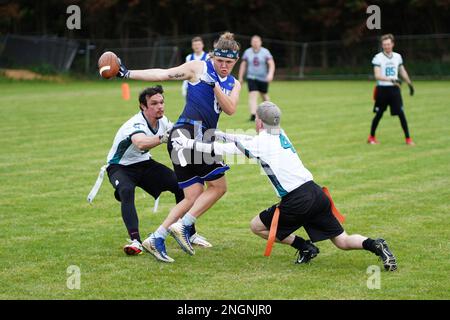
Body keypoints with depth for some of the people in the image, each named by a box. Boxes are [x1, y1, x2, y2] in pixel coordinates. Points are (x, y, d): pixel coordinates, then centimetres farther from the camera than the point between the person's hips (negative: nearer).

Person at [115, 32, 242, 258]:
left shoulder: (234, 84, 19)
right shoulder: (198, 68, 3)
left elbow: (230, 110, 2)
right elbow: (163, 74, 1)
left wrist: (214, 85, -11)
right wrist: (128, 74, -5)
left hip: (202, 137, 7)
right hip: (190, 130, -7)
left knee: (193, 199, 5)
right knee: (218, 186, -12)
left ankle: (156, 238, 6)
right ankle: (183, 225, -12)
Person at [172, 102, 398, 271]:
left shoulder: (262, 142, -2)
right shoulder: (280, 136, 19)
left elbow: (225, 149, 0)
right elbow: (248, 141, 32)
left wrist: (190, 144, 6)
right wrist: (221, 135, 34)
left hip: (296, 202, -7)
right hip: (316, 193, 7)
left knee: (257, 226, 13)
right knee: (342, 241, 12)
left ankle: (305, 247, 3)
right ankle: (374, 245, -15)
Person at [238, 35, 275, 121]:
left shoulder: (265, 52, -8)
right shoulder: (247, 52, 0)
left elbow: (271, 64, -16)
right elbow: (243, 65, 9)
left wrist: (270, 74, -33)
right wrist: (240, 78, 9)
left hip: (263, 78, 0)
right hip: (251, 78, 0)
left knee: (264, 95, 17)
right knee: (253, 95, -17)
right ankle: (253, 114, -28)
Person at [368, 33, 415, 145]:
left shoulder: (397, 56, 6)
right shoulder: (378, 57, -9)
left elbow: (402, 71, 20)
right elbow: (377, 76, -18)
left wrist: (410, 84, 20)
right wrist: (391, 79, -30)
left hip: (394, 89, 3)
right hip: (382, 89, -3)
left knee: (401, 113, -4)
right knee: (379, 115, 6)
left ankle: (408, 138, 1)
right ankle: (371, 137, 23)